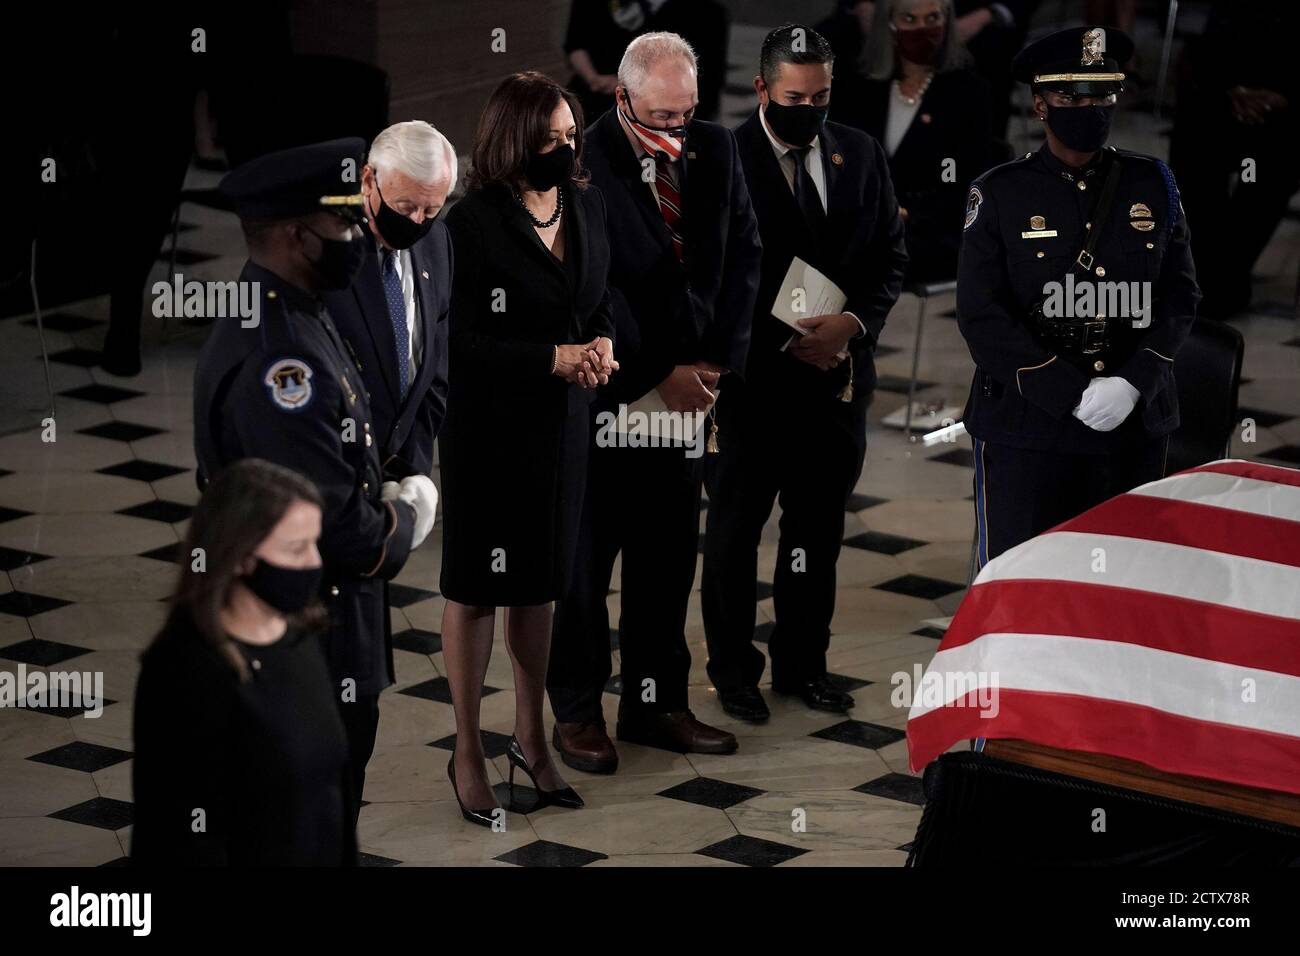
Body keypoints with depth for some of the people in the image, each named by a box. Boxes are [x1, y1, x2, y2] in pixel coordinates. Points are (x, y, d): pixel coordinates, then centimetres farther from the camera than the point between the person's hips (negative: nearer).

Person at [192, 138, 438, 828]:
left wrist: (383, 500, 2)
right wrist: (406, 517, -10)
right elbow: (341, 535, -29)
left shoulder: (273, 323, 5)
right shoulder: (279, 359, -28)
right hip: (309, 643, -10)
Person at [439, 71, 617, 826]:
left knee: (540, 582, 17)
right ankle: (468, 752, 18)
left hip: (565, 423, 6)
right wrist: (557, 358, -23)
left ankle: (532, 739, 31)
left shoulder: (589, 208, 2)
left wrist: (602, 343, -9)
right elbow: (461, 341, -17)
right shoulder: (474, 223, -17)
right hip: (490, 427, -6)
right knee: (476, 588, 6)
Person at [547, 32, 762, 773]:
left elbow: (744, 253, 6)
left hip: (684, 383, 5)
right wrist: (656, 375, -14)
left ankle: (657, 703, 21)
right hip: (602, 388, -5)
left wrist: (718, 361, -4)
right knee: (586, 550, 4)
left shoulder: (716, 150, 4)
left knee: (670, 548, 10)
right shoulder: (581, 162, -14)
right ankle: (577, 711, 16)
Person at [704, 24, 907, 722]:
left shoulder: (860, 155, 5)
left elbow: (890, 256, 8)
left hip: (837, 373, 4)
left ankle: (803, 662, 25)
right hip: (750, 377, -4)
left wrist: (855, 321, -10)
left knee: (817, 527, 13)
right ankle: (732, 668, 20)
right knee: (735, 528, 8)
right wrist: (785, 342, -14)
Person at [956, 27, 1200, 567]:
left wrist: (1133, 383, -12)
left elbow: (1179, 297, 6)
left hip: (1136, 430, 3)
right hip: (1025, 432, -3)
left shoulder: (1153, 186, 7)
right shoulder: (999, 194, -2)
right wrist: (1074, 397, -15)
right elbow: (981, 316, -7)